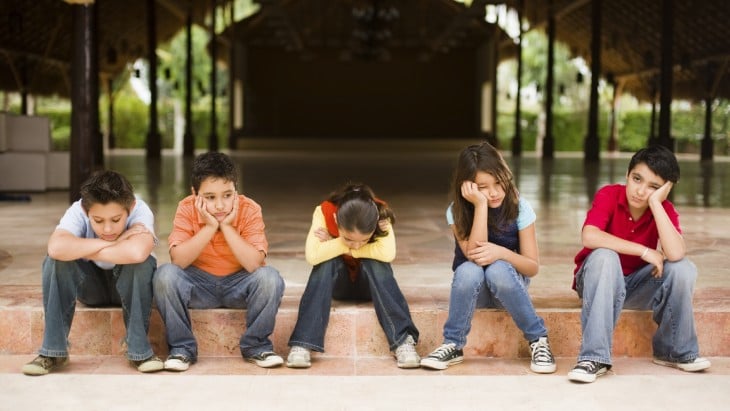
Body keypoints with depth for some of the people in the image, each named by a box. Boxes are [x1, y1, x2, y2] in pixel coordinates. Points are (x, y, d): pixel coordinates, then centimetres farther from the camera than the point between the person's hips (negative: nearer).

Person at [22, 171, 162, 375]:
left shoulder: (140, 211, -29)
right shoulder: (78, 211, -25)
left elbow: (137, 253, -50)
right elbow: (56, 248, -45)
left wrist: (86, 250, -37)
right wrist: (112, 243, -37)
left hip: (130, 286, -1)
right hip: (91, 286, 1)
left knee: (142, 263, -35)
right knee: (55, 261, -28)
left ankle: (139, 348, -19)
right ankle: (53, 351, -18)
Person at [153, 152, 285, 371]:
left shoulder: (250, 210, -17)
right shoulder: (187, 209, -14)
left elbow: (255, 264, -26)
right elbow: (178, 260, -24)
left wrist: (227, 226, -29)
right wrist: (209, 227, -29)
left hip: (238, 284, 0)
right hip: (199, 284, 1)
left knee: (270, 277, -30)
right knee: (165, 274, -28)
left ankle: (256, 346, -10)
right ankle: (182, 348, -13)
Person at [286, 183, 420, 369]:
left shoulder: (380, 214, -27)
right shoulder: (324, 212, -27)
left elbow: (388, 254, -42)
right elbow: (312, 256, -39)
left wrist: (341, 247, -34)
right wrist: (345, 244, -32)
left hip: (371, 284, 0)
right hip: (336, 284, 0)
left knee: (375, 263, -33)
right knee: (327, 262, -32)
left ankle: (403, 341, -36)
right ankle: (303, 343, -37)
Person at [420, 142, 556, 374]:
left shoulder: (519, 208, -14)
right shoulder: (456, 212, -13)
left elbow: (533, 267, -13)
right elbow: (474, 256, -26)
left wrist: (502, 252, -33)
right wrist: (481, 205, -31)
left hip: (509, 284, 0)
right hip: (474, 289, 1)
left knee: (497, 269, -35)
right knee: (468, 270, -34)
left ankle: (538, 339, -20)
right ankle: (453, 346, -20)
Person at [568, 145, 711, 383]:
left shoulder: (665, 210, -12)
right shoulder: (609, 195, -18)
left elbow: (676, 254, -32)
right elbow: (589, 237, -36)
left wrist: (655, 203, -31)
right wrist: (644, 251, -31)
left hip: (636, 285, 3)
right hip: (597, 281, -3)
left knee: (683, 268, -23)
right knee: (604, 256, -36)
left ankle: (676, 350, -3)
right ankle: (594, 357, -36)